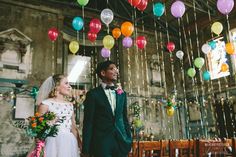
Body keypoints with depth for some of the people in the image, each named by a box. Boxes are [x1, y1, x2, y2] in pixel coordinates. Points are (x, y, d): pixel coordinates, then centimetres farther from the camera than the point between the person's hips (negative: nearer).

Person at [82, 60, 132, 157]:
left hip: (121, 142, 4)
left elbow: (124, 119, 14)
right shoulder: (93, 94, -3)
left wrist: (129, 140, 10)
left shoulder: (122, 94, 10)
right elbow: (88, 122, -5)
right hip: (101, 142, -4)